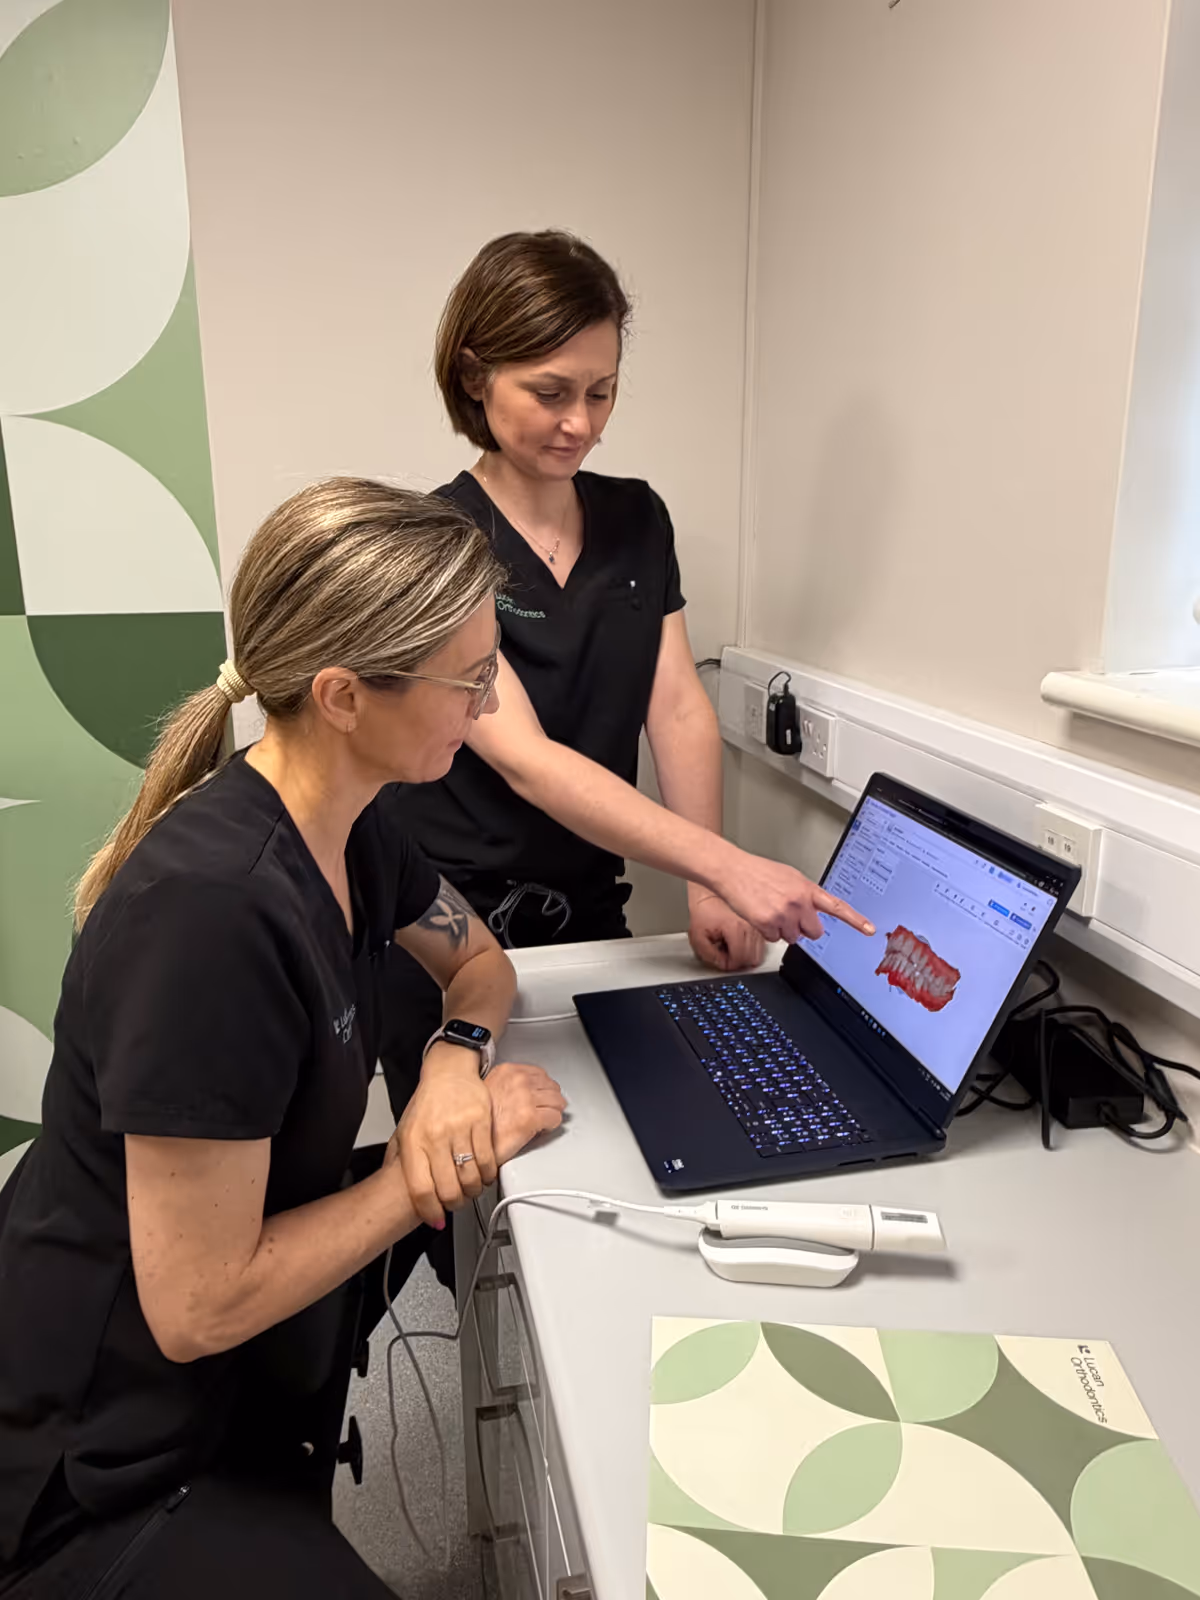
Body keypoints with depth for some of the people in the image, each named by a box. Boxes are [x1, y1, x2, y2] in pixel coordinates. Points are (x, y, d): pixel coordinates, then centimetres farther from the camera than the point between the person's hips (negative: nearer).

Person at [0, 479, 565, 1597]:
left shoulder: (350, 829, -7)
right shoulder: (215, 907, -33)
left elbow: (477, 961, 9)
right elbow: (198, 1305, -27)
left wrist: (457, 1056, -12)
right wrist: (441, 1169, -18)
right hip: (108, 1470, -7)